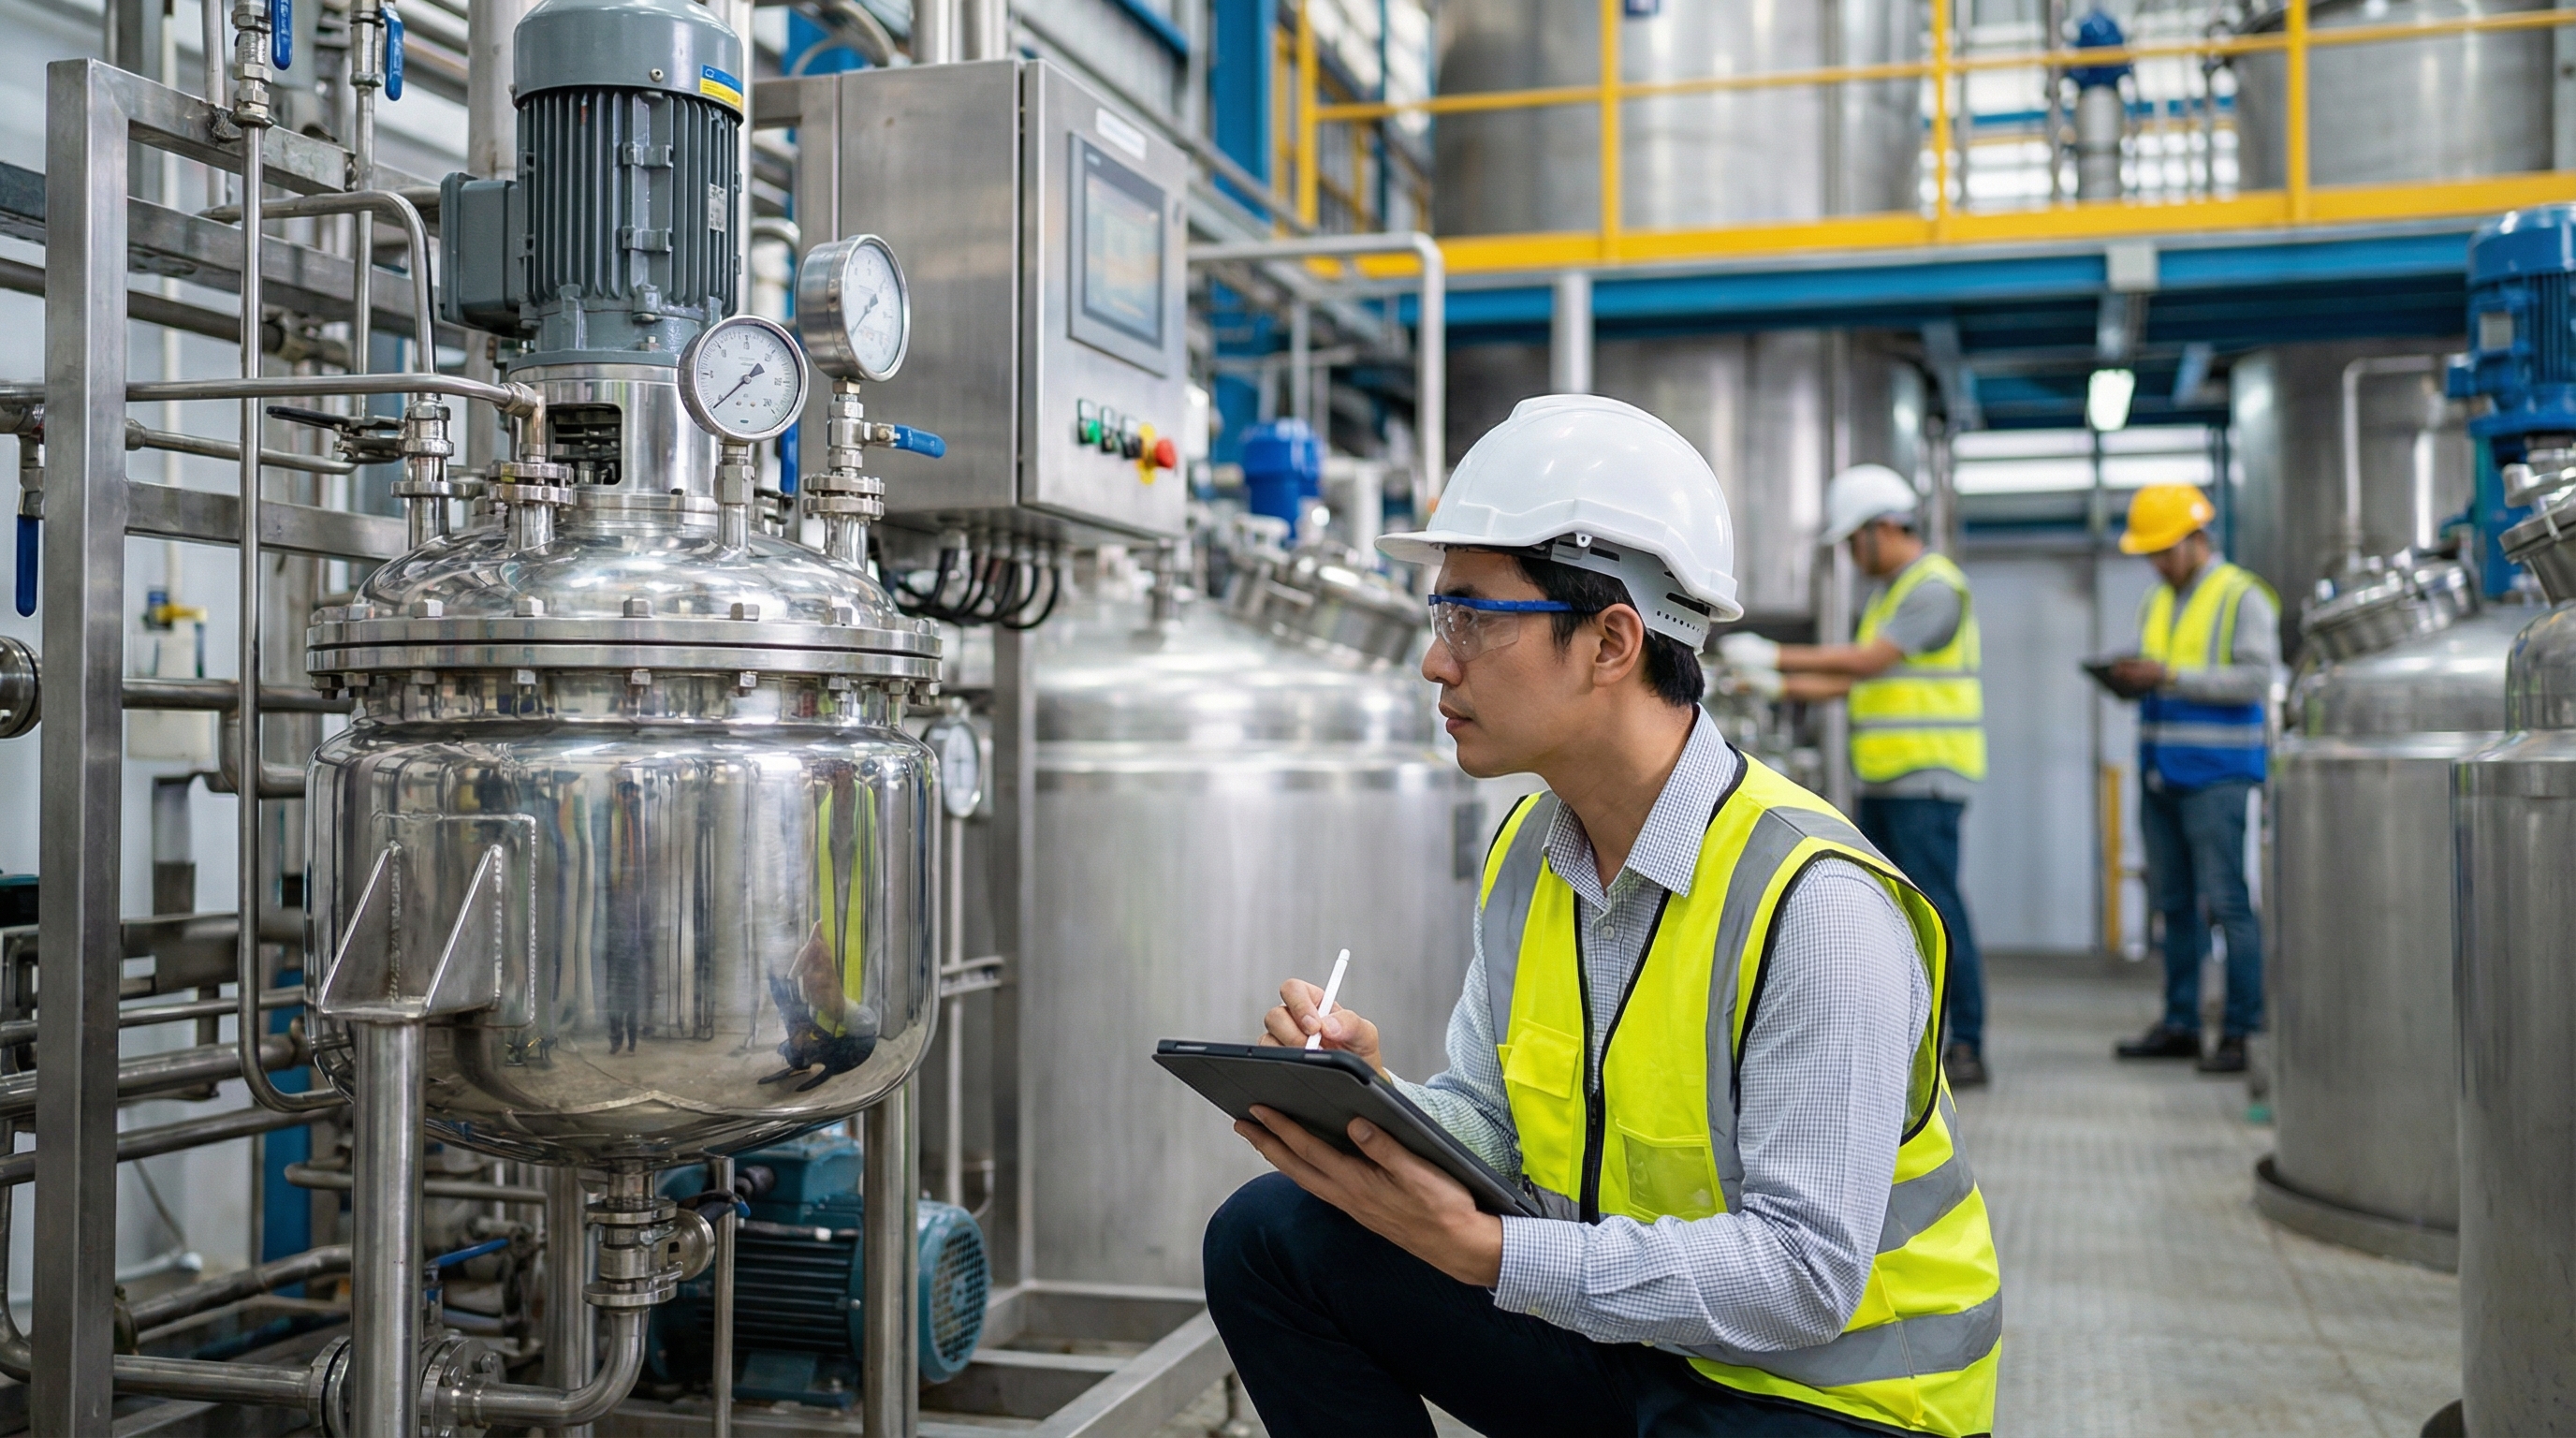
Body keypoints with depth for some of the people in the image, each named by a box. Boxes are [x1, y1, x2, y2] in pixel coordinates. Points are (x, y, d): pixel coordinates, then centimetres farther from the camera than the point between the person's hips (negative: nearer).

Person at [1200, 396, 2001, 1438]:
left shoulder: (1815, 902, -26)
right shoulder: (1526, 857, 1)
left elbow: (1806, 1274, -27)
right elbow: (1488, 1124, 7)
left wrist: (1490, 1255, -32)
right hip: (1618, 1331, 7)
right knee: (1270, 1234, -5)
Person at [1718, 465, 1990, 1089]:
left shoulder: (1935, 586, -12)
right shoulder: (1882, 593, 19)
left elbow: (1868, 661, -21)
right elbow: (1856, 680, 20)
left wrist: (1775, 655, -18)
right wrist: (1779, 685, 11)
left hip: (1928, 782, -10)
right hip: (1882, 781, 10)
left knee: (1936, 907, -9)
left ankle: (1967, 1047, -3)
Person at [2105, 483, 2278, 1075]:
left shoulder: (2243, 597, -3)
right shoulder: (2156, 603, 18)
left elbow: (2256, 677, -14)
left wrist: (2171, 676, -19)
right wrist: (2129, 679, -1)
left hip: (2216, 774, -7)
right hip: (2159, 772, 7)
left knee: (2227, 903, -8)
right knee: (2173, 904, 10)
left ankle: (2242, 1031, -4)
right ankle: (2180, 1024, 17)